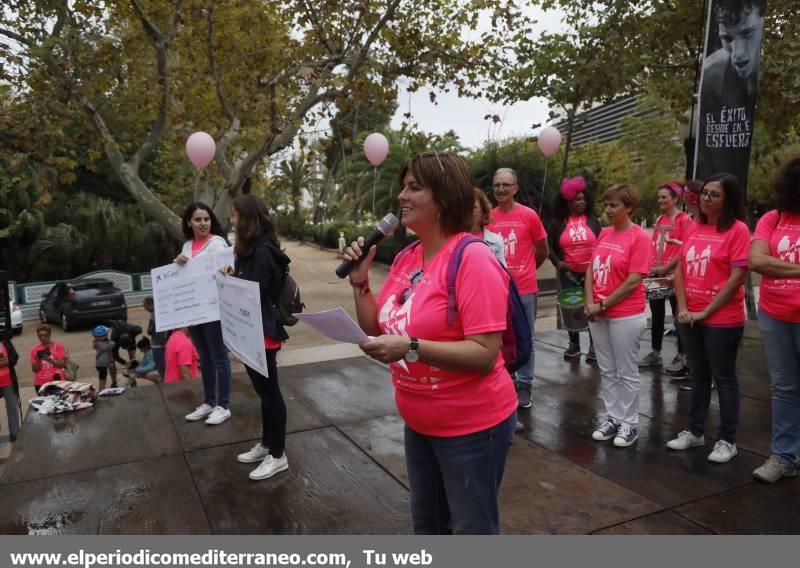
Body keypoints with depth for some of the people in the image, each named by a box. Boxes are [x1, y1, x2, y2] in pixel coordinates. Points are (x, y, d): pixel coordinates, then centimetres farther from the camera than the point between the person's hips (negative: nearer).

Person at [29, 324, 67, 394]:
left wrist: (51, 360, -22)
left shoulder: (58, 346, 3)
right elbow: (34, 370, 7)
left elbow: (62, 364, -5)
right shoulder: (35, 350, 8)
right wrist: (38, 360, -11)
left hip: (56, 381, -2)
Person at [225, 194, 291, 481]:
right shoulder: (250, 250, 12)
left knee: (270, 392, 1)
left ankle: (278, 455, 14)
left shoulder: (263, 252, -19)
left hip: (262, 333, -10)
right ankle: (266, 444, 33)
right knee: (263, 391, 19)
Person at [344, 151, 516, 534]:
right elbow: (378, 330, 7)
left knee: (473, 529, 13)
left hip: (472, 426, -8)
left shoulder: (473, 260, -23)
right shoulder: (405, 258, 1)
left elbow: (485, 354, -27)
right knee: (427, 525, 26)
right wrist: (359, 282, -6)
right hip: (420, 424, 8)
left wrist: (411, 348, -35)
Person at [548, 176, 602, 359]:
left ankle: (594, 345, 15)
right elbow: (550, 246, 2)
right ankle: (574, 344, 21)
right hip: (568, 273, 0)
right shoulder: (557, 222, 0)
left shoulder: (592, 220, 4)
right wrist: (557, 262, -13)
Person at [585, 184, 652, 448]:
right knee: (607, 371, 14)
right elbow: (591, 270, 9)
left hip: (626, 316, -6)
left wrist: (603, 305, -13)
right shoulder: (604, 234, 9)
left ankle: (629, 424, 20)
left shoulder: (639, 237, -11)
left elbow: (634, 281, -16)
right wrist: (590, 303, -4)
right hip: (597, 314, 6)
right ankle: (613, 418, 27)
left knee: (627, 373, 6)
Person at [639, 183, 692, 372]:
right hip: (656, 275, 7)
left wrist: (665, 267, -15)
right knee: (656, 315, 13)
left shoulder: (684, 220, -10)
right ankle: (655, 353, 23)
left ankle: (681, 356, 14)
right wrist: (651, 266, 3)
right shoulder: (659, 220, 11)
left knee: (678, 315, 3)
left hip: (674, 275, -7)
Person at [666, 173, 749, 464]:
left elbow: (737, 278, -15)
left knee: (724, 378, 6)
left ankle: (727, 440, 19)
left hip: (722, 320, -6)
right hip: (689, 318, 6)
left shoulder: (738, 229, -10)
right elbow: (680, 269, 8)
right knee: (699, 375, 17)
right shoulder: (693, 228, 8)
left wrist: (706, 311, -14)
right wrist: (682, 308, -3)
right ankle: (695, 431, 30)